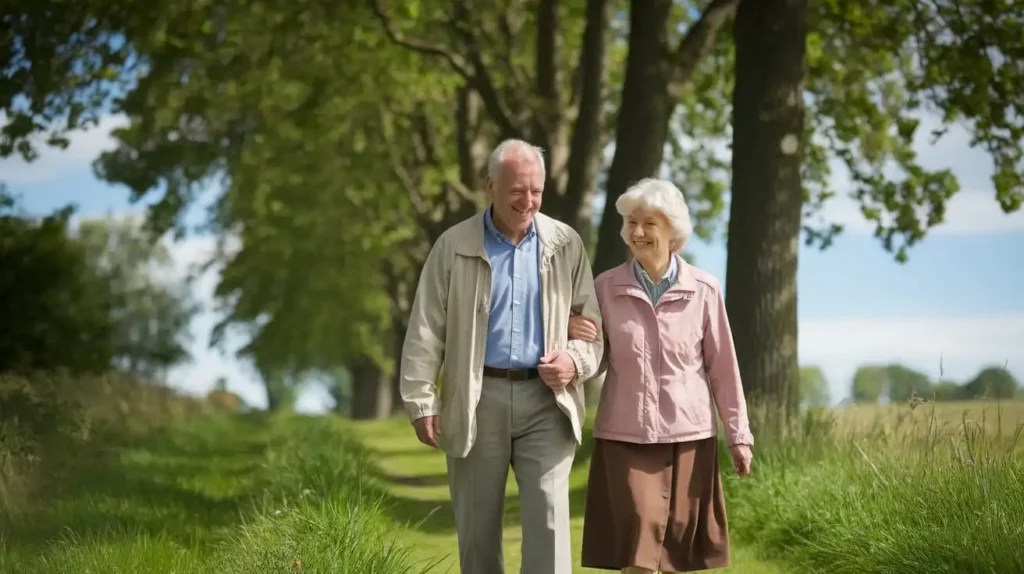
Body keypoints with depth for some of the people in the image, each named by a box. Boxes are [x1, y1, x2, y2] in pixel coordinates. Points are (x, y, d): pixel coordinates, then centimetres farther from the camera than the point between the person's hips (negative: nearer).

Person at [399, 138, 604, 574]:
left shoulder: (566, 245, 6)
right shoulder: (454, 246, 2)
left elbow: (590, 321, 12)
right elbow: (426, 332, 0)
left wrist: (576, 360, -9)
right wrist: (422, 402, -6)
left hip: (545, 399, 0)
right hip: (477, 400, 0)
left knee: (549, 517, -10)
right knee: (476, 525, 8)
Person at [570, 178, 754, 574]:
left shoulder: (704, 290, -2)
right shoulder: (606, 287, 0)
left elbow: (723, 367, 3)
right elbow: (597, 363, 6)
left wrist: (739, 434, 3)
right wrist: (576, 340, -15)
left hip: (689, 435, 0)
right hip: (625, 436, 0)